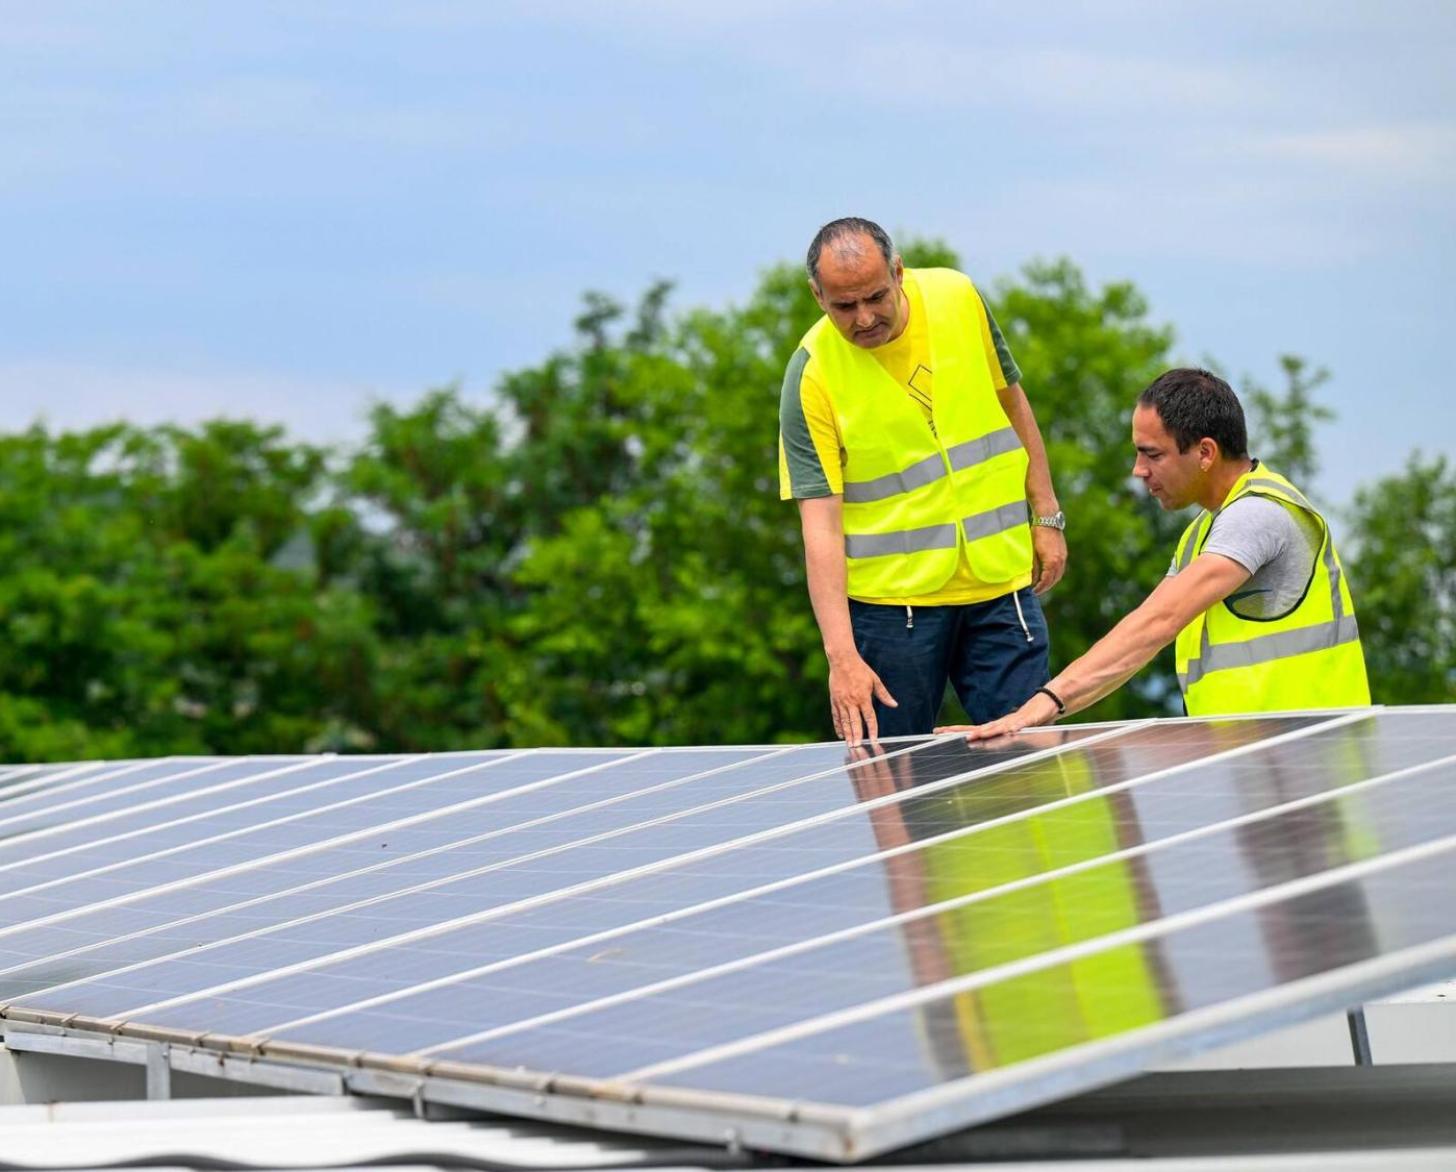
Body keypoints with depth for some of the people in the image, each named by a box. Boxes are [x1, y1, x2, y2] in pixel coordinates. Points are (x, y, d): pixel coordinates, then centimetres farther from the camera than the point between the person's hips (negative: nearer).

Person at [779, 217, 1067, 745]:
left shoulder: (957, 297, -5)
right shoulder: (812, 376, -15)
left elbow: (1012, 401, 12)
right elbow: (820, 523, -18)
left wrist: (1046, 516, 9)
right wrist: (841, 654, -26)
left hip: (1001, 584, 3)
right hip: (890, 598, -3)